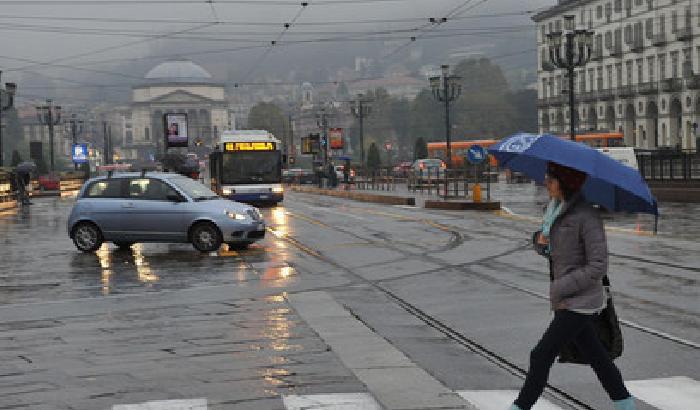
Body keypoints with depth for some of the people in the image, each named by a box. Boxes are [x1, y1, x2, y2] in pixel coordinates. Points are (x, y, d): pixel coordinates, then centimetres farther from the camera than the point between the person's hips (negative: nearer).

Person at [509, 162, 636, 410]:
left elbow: (598, 267, -20)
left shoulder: (587, 216, -19)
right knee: (595, 355, 17)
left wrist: (557, 289, -19)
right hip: (567, 300, 9)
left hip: (580, 302, -9)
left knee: (541, 356, -6)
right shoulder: (556, 208, 6)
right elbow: (552, 249, 19)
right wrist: (541, 240, -6)